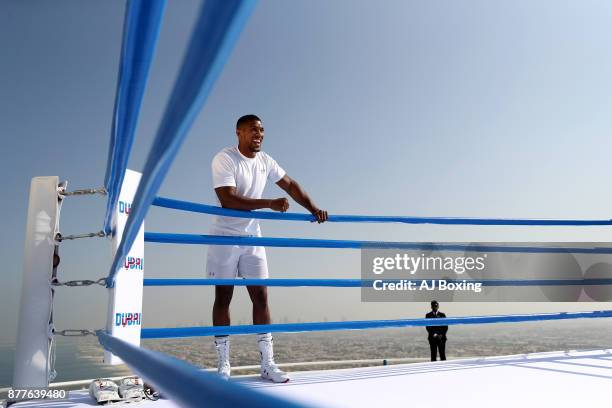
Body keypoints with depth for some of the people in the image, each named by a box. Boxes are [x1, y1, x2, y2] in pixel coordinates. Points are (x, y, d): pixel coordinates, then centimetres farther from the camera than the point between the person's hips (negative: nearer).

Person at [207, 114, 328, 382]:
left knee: (261, 296, 3)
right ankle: (223, 365, 13)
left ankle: (267, 364, 10)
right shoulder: (224, 159, -15)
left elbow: (290, 185, 12)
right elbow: (228, 200, -26)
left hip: (253, 238, 5)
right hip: (225, 237, -5)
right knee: (223, 297, 2)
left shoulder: (264, 161, 4)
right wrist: (269, 204, -31)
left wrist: (313, 209, 0)